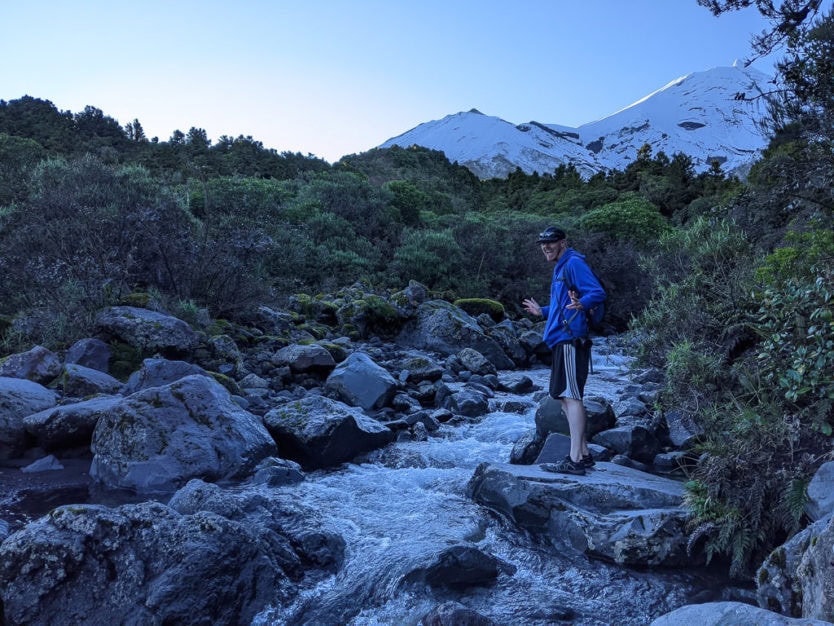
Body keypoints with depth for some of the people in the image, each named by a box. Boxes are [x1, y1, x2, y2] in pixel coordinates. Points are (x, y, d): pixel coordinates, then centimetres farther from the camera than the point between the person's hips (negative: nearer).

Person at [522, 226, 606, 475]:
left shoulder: (573, 263, -7)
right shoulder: (560, 268, 23)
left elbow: (598, 293, -20)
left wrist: (581, 304, -38)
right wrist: (542, 311, 42)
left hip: (571, 340, -11)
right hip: (562, 341, 11)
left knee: (571, 396, -11)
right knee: (565, 397, 13)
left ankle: (575, 461, -10)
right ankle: (584, 454, 20)